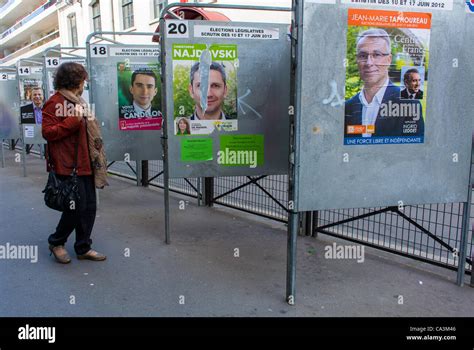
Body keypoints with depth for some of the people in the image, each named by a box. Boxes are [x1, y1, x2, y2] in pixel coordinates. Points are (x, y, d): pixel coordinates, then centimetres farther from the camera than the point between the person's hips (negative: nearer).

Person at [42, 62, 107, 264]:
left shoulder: (78, 101, 19)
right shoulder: (54, 103, -9)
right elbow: (48, 132, -18)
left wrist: (88, 121, 12)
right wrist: (74, 120, -21)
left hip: (85, 165, 9)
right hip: (68, 166, -9)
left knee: (89, 207, 9)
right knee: (77, 208, -5)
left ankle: (83, 248, 21)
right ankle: (56, 242, 19)